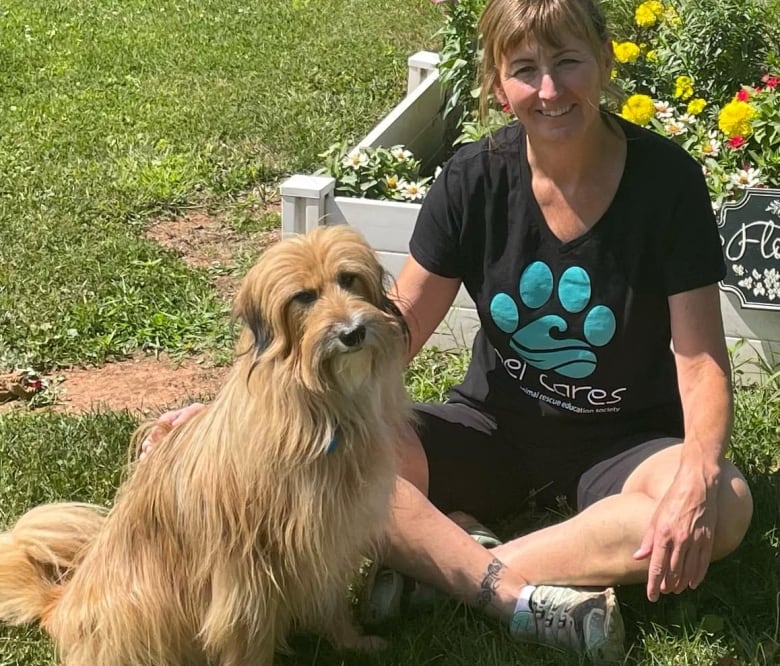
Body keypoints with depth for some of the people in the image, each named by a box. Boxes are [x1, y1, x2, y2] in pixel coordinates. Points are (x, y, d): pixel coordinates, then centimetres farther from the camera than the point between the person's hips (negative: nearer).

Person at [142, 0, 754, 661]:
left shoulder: (666, 178, -14)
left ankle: (433, 559, -31)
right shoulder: (474, 178, -9)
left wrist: (699, 471, -36)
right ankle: (522, 596, -32)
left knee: (725, 506, -35)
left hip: (626, 440, -1)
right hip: (496, 427, 1)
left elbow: (700, 358, -15)